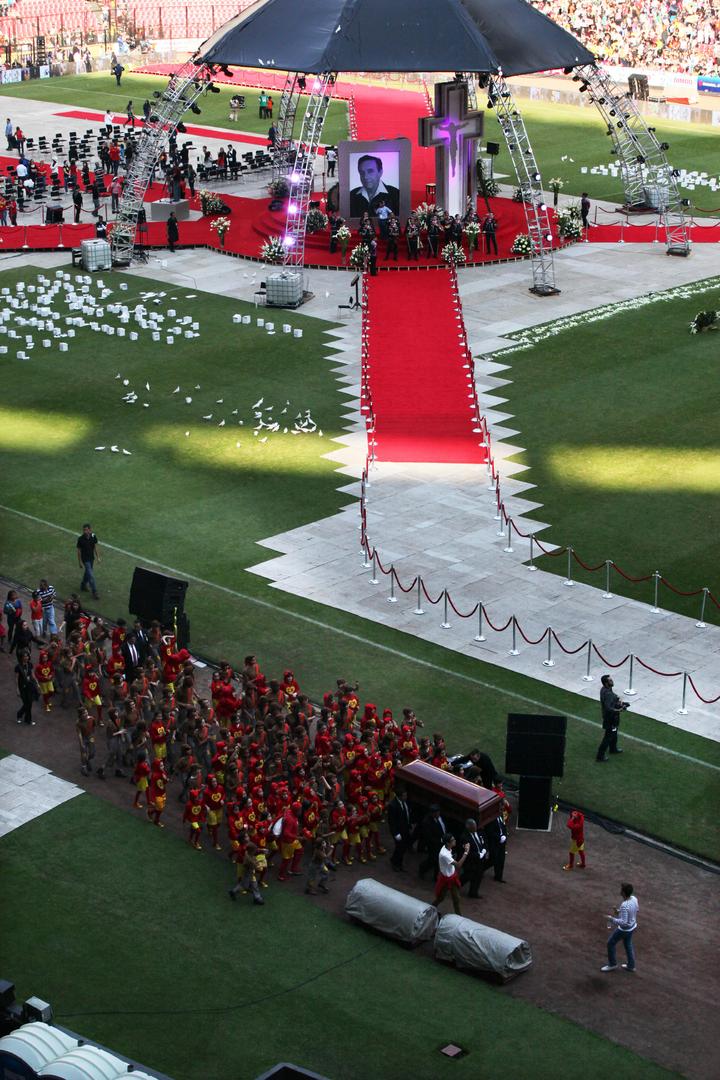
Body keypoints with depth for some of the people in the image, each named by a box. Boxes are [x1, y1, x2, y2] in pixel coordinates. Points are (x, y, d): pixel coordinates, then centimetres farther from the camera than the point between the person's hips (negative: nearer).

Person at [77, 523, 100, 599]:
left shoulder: (93, 537, -9)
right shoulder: (81, 539, -21)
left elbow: (95, 547, 4)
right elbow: (79, 551, -13)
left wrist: (98, 557, 4)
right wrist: (80, 562, -11)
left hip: (91, 558, 5)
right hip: (85, 560, -5)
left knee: (87, 573, 22)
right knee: (91, 576, -8)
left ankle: (83, 586, 44)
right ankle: (94, 593, -1)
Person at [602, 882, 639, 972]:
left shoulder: (624, 906, -37)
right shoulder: (634, 898, -12)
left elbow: (623, 922, -34)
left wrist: (612, 919, -20)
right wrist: (619, 911, 5)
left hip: (624, 929, -7)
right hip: (632, 926, 7)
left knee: (611, 943, 14)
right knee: (628, 944, 25)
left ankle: (612, 964, 31)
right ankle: (631, 966, 38)